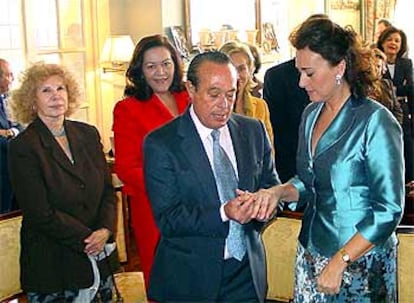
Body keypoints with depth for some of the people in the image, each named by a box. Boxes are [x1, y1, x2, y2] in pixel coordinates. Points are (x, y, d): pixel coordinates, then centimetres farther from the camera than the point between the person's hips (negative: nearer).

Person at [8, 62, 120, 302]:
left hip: (100, 256, 5)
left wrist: (105, 231, -10)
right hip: (53, 266, -5)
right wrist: (88, 240, -14)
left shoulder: (88, 134, 7)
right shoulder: (23, 147, -10)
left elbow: (108, 190, 7)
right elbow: (41, 214, -14)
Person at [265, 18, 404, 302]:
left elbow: (389, 210, -17)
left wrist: (339, 262, -20)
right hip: (311, 253, 6)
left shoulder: (375, 121, -16)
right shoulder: (311, 114, 5)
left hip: (361, 262, -6)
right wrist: (277, 192, -5)